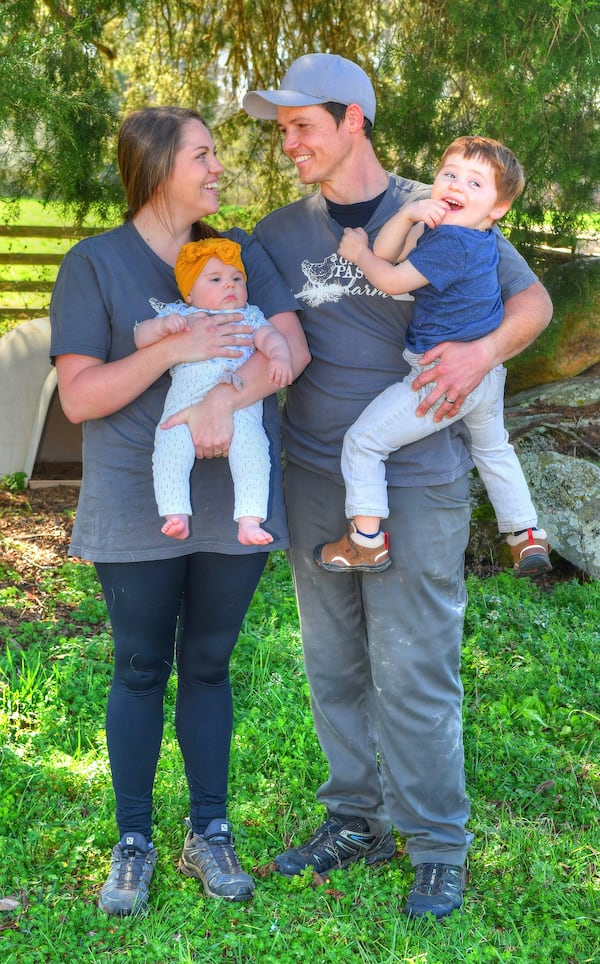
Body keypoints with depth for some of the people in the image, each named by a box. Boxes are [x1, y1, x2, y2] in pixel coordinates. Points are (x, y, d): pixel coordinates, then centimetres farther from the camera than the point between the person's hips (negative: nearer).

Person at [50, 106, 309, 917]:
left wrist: (227, 398, -26)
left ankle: (209, 835, 25)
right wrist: (175, 349, -22)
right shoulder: (93, 265, -4)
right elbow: (78, 396, -10)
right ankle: (133, 842, 22)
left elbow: (291, 347, -8)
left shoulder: (241, 251, 6)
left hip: (234, 500, 3)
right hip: (138, 507, -2)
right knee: (141, 669, 7)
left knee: (208, 665, 12)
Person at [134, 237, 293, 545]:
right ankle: (176, 516, -22)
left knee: (252, 449, -26)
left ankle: (249, 521, -27)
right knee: (170, 448, -25)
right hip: (184, 405, 0)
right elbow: (141, 337, 12)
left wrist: (279, 358, -12)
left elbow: (270, 337, 11)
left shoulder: (249, 316, 26)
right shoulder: (177, 314, 22)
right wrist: (163, 325, -9)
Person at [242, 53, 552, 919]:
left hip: (417, 480, -4)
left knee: (412, 673, -2)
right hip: (312, 476, 4)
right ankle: (358, 820, 29)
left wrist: (482, 352, -17)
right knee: (334, 666, 13)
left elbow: (532, 300, 2)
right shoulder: (280, 233, 6)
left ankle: (439, 847, 15)